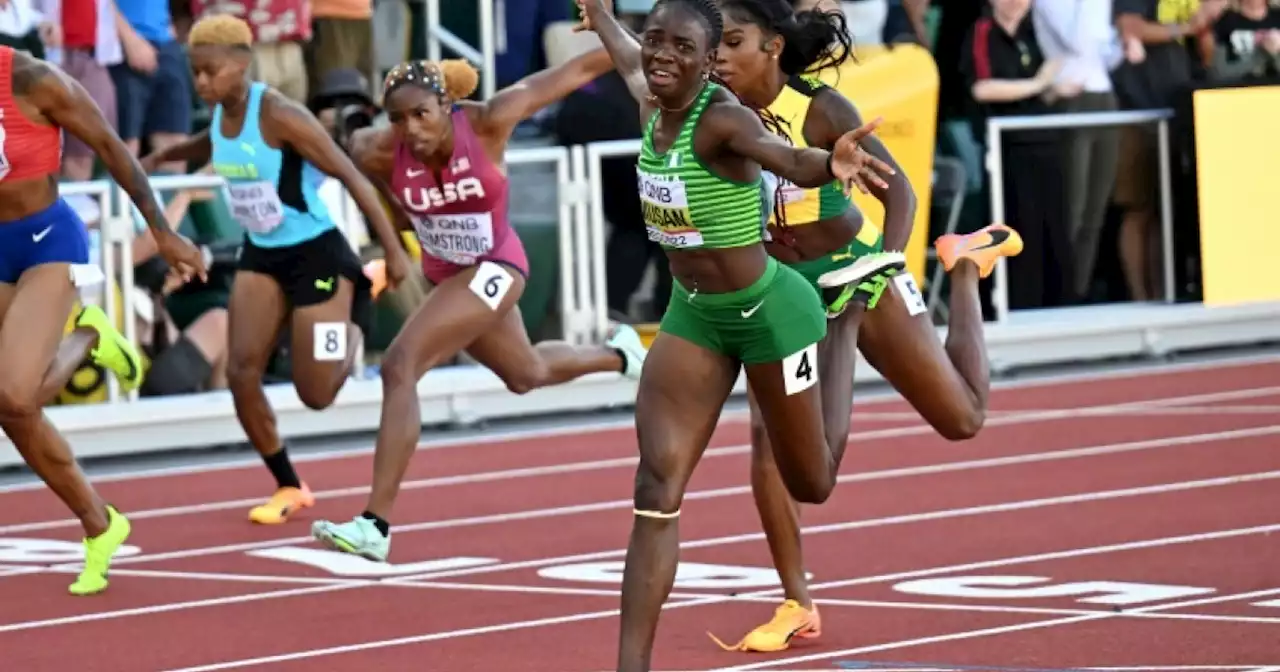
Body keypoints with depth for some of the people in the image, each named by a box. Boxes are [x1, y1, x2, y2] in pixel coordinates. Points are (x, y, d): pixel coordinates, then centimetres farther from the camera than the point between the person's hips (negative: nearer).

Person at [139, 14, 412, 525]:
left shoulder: (280, 117, -23)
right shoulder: (222, 117, -1)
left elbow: (351, 177, -21)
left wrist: (394, 251, -22)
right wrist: (163, 156, 39)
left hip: (315, 255, -7)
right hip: (261, 256, 7)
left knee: (317, 395, -2)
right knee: (241, 373, -7)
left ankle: (356, 311, 30)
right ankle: (289, 488, 11)